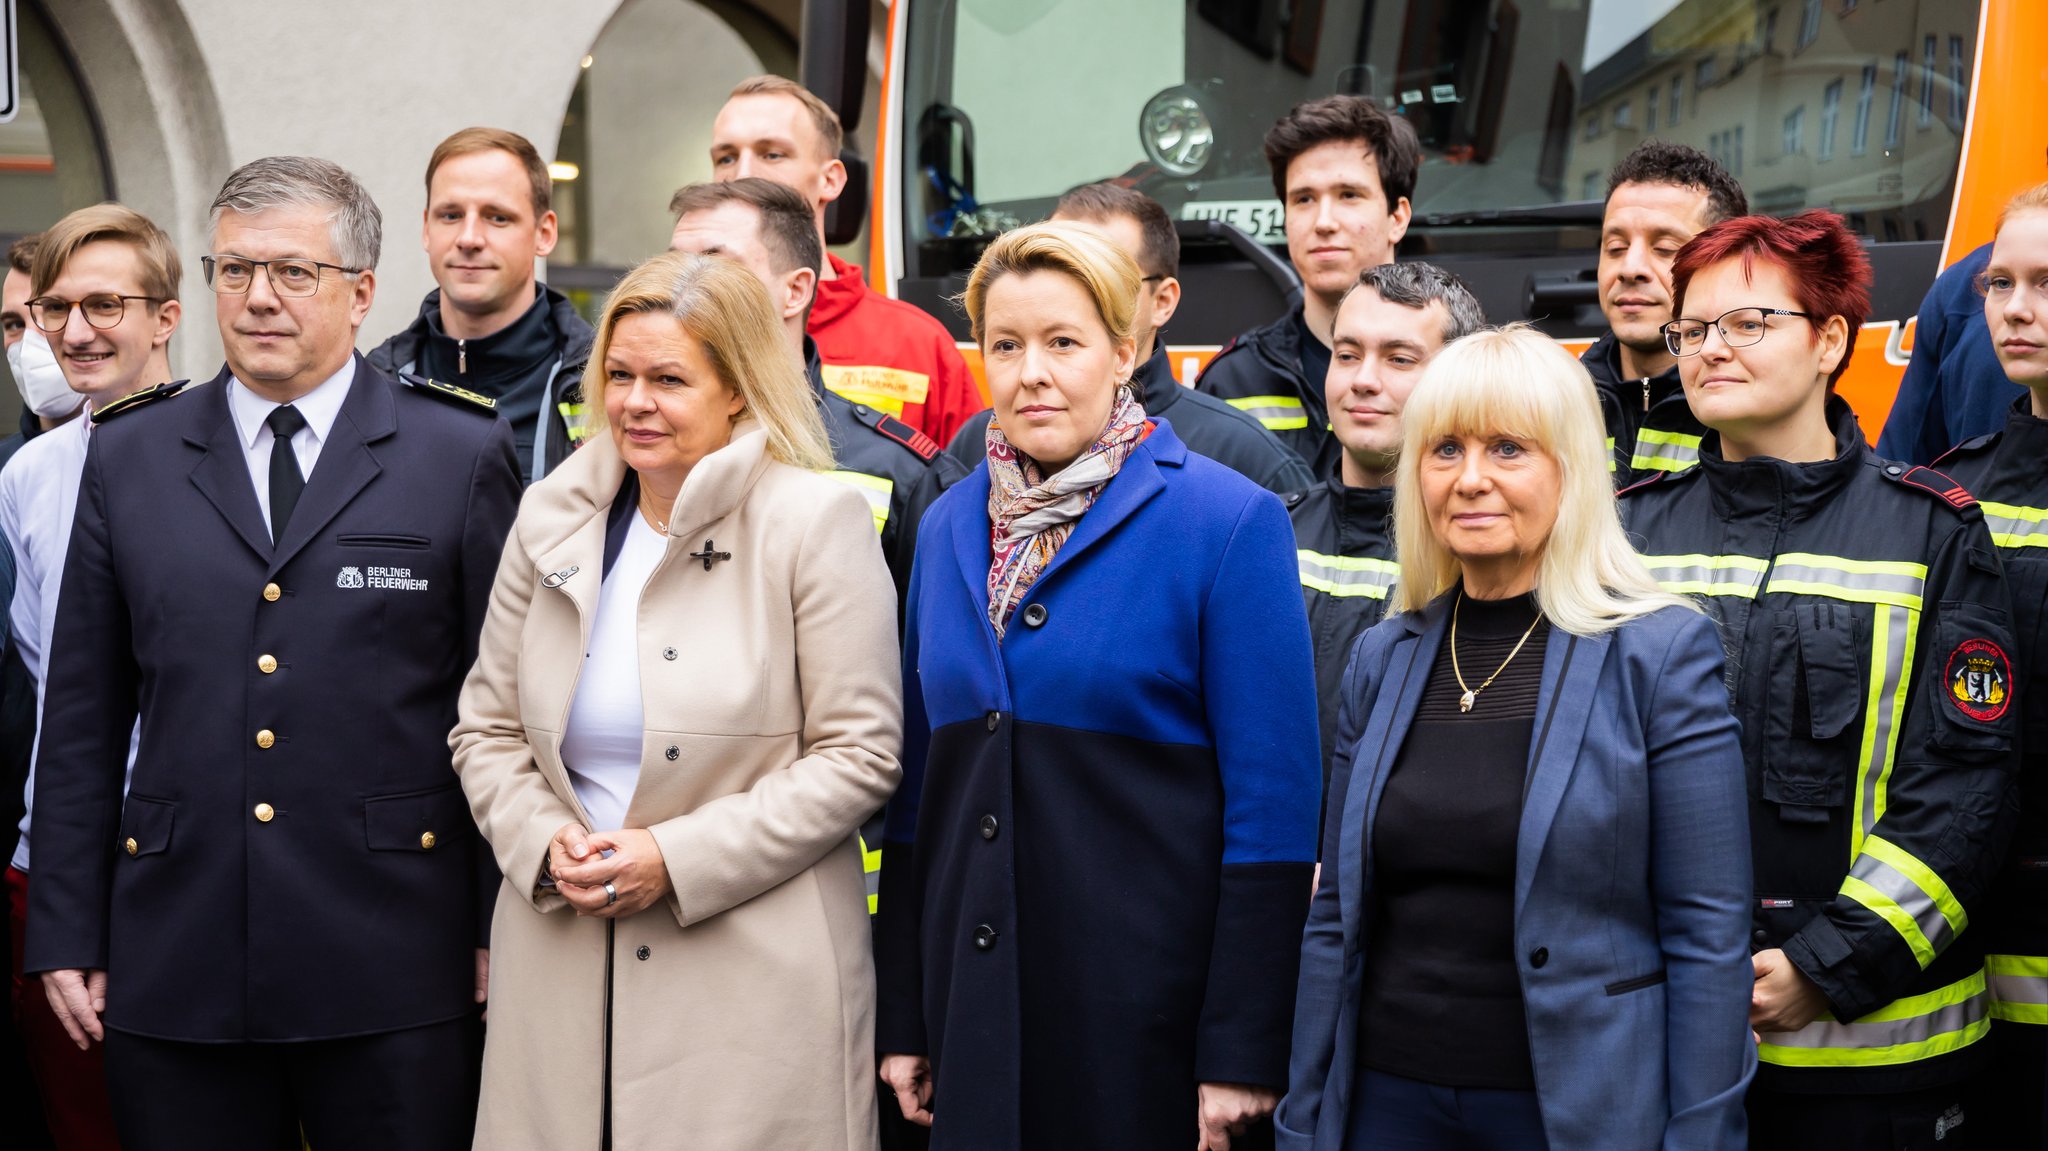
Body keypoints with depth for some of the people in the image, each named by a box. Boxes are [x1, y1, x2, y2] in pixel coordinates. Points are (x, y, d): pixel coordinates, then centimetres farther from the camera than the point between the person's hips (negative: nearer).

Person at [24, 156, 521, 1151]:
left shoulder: (463, 454, 2)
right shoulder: (127, 458, 10)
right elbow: (82, 721, 10)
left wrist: (504, 933, 0)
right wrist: (67, 936, 6)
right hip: (176, 974, 2)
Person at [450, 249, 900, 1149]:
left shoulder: (817, 520, -6)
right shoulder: (550, 519, 8)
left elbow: (859, 754, -9)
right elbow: (486, 730, 14)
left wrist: (679, 859, -14)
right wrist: (544, 843, -6)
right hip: (560, 966, 4)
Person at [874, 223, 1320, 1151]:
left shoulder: (1227, 522, -8)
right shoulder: (949, 525, 8)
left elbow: (1271, 805, -10)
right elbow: (920, 779, 12)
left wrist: (1243, 1050, -13)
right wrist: (900, 1017, 9)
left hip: (1149, 1019, -4)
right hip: (974, 1013, 5)